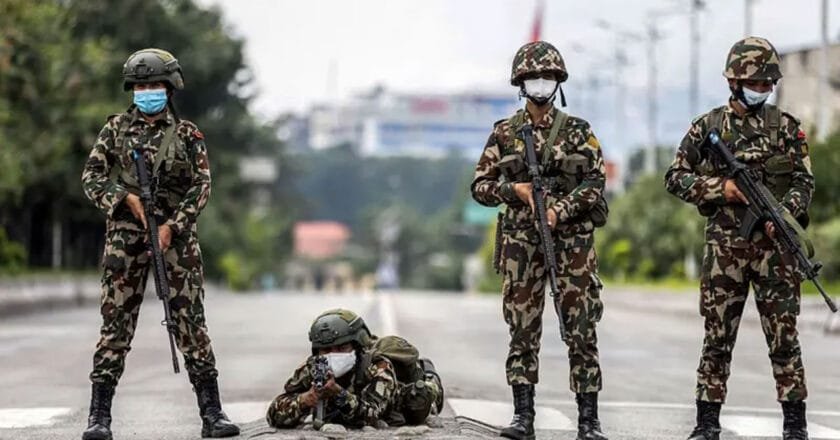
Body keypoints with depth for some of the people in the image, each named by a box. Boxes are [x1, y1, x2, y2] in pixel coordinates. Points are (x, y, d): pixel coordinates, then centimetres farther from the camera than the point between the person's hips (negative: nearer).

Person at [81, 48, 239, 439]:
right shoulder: (116, 128, 8)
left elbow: (201, 186, 0)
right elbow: (91, 177, 5)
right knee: (116, 321, -2)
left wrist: (172, 225, -12)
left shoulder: (187, 134, 6)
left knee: (190, 320, -2)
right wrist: (126, 198, -11)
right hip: (125, 235, 0)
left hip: (176, 234, 0)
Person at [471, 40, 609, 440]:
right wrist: (513, 190, -12)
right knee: (522, 329, 2)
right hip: (521, 240, 1)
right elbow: (480, 186, 7)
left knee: (581, 329, -2)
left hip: (571, 238, -1)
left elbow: (595, 184, -1)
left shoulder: (578, 131, 4)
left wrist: (559, 210, -14)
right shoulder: (504, 133, 6)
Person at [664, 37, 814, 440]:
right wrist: (719, 187, -9)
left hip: (775, 245, 0)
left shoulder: (785, 127, 6)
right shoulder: (707, 127, 5)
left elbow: (804, 181, 5)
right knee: (717, 338, 4)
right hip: (725, 247, 0)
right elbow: (675, 178, 6)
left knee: (784, 338, 1)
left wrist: (786, 213, -14)